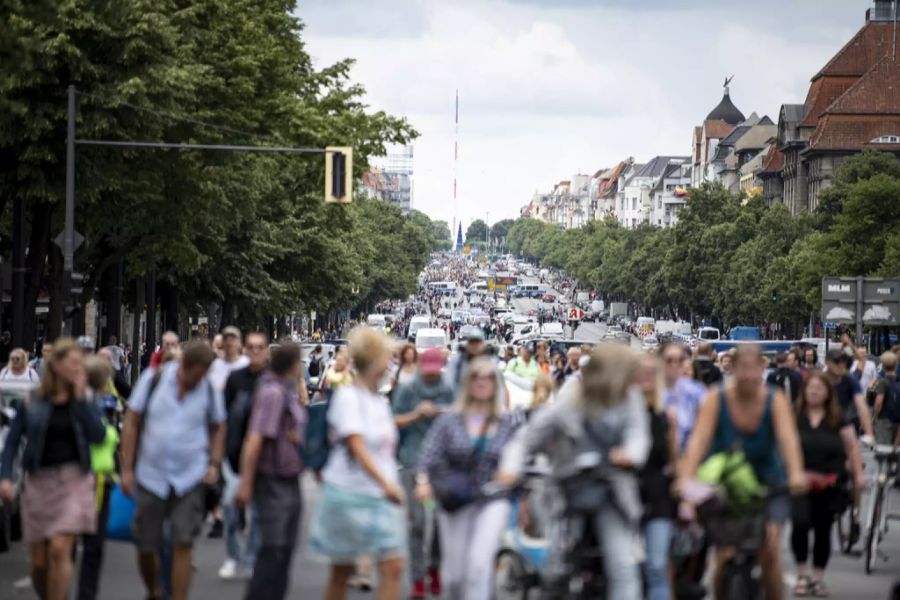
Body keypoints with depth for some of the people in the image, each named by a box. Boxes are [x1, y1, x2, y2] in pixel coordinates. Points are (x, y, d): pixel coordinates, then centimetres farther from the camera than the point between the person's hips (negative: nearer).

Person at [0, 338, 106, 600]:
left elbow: (98, 435, -12)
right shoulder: (32, 404, 1)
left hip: (73, 481, -1)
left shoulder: (85, 402, 3)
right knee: (39, 561, 5)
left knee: (60, 550, -17)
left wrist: (80, 398, -14)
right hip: (39, 481, 1)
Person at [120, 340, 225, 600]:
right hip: (151, 476, 0)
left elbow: (218, 429, 14)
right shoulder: (154, 379, -6)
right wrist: (127, 469, -4)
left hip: (190, 478, 0)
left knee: (183, 544, -8)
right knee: (145, 545, 8)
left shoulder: (210, 390, -2)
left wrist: (214, 464, -1)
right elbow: (132, 423, -1)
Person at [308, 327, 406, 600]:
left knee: (393, 566, -4)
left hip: (382, 496, 7)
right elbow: (357, 447, -22)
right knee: (342, 570, 2)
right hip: (349, 493, -7)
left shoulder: (381, 401, 12)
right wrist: (386, 484, -31)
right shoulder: (348, 396, -11)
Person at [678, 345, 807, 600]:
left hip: (767, 484, 0)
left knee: (769, 551, -16)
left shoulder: (775, 400, -12)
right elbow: (699, 440, -25)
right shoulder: (717, 399, -14)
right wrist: (686, 478, -41)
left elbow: (788, 437, -28)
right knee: (725, 557, -10)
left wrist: (796, 473, -47)